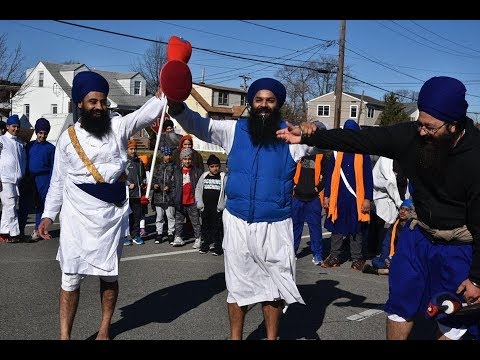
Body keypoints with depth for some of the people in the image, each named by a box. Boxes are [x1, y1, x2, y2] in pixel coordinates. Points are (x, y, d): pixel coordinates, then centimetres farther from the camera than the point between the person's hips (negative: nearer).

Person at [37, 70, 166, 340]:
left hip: (112, 216, 0)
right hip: (77, 217, 0)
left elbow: (147, 113, -15)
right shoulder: (68, 137, 3)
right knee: (71, 277, 1)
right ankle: (64, 336, 11)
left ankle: (105, 330, 25)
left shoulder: (118, 127, 1)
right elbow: (58, 182, 7)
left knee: (109, 275, 10)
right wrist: (49, 215, 2)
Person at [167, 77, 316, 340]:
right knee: (238, 284, 14)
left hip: (275, 225, -1)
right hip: (237, 222, 2)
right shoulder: (234, 130, 2)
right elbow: (198, 125, -2)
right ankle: (235, 336, 29)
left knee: (274, 285, 10)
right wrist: (177, 107, -21)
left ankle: (272, 337, 27)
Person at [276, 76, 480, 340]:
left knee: (453, 319, 8)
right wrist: (308, 137, -16)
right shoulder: (411, 136, -15)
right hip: (420, 234, 4)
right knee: (400, 302, 13)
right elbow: (360, 139, -11)